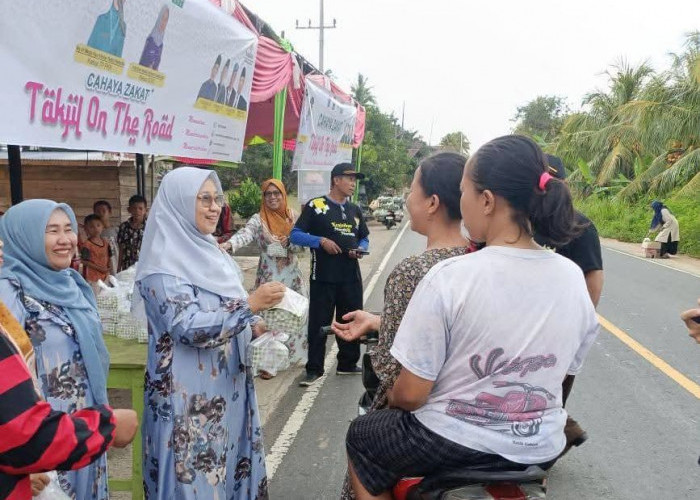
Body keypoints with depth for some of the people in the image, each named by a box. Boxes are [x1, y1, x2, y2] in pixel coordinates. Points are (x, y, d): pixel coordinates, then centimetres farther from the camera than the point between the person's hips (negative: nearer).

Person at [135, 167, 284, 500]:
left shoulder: (207, 250, 9)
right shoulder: (165, 264, -16)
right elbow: (189, 328, -24)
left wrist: (256, 327, 0)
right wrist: (250, 304, -28)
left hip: (227, 385, 8)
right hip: (190, 395, -8)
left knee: (228, 464, 17)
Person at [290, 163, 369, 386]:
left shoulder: (355, 210, 15)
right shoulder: (315, 206, -3)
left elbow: (364, 239, 22)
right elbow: (295, 235, -6)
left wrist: (360, 249, -1)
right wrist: (321, 241, -19)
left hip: (351, 276, 6)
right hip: (323, 276, -5)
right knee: (319, 322, 0)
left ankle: (348, 364, 28)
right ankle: (314, 369, 12)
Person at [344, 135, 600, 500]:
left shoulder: (448, 277, -25)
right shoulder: (573, 278, -9)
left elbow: (411, 394, -19)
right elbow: (566, 371, 5)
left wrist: (391, 399, 4)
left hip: (451, 446, -5)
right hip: (540, 451, 5)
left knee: (361, 436, 24)